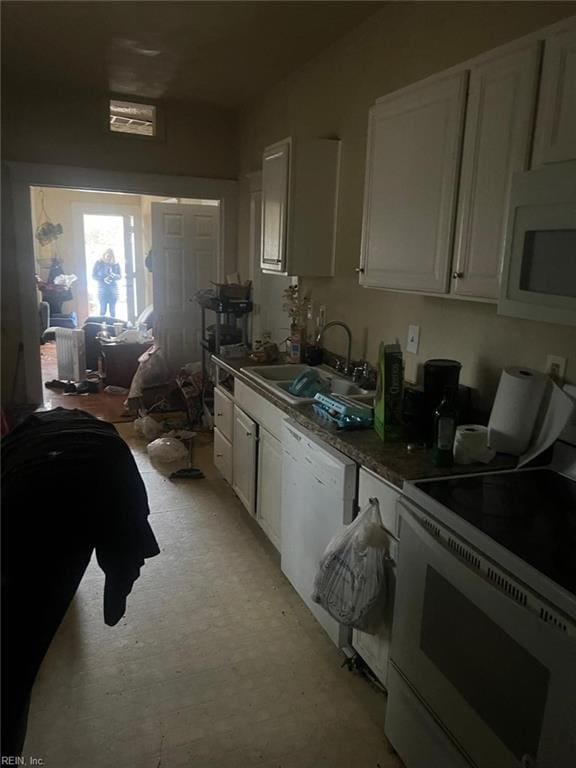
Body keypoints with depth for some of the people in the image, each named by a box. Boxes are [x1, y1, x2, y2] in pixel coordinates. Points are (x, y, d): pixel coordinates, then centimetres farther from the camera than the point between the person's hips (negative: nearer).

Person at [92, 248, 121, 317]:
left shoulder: (116, 264, 5)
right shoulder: (98, 263, 0)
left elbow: (120, 275, 6)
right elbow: (94, 275, 0)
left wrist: (114, 275, -17)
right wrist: (103, 279, -16)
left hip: (113, 289, 2)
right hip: (102, 289, -2)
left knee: (113, 311, 5)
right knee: (103, 310, -4)